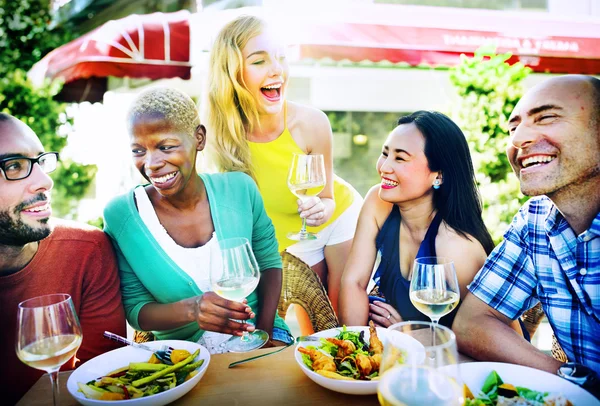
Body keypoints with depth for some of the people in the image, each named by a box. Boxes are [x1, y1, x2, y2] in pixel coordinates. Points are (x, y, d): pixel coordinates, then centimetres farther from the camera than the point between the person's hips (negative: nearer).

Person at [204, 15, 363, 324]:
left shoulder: (311, 123, -28)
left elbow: (327, 198, -14)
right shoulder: (221, 134, -25)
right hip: (288, 239, 1)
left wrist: (320, 209, -34)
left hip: (341, 218, -1)